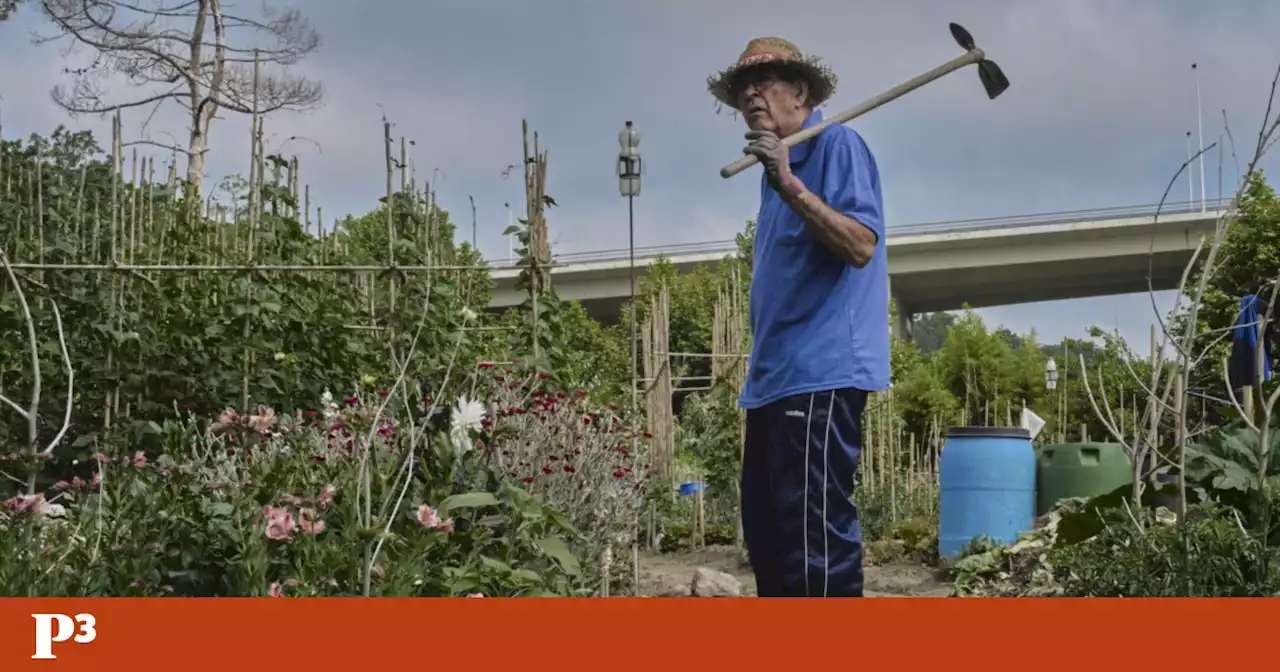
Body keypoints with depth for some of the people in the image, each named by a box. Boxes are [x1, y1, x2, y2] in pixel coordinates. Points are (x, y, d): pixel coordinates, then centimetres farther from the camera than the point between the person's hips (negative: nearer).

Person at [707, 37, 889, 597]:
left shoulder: (837, 145, -5)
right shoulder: (776, 166, 20)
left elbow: (861, 246, -19)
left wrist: (789, 184, -25)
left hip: (821, 373, -10)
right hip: (776, 376, 10)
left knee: (815, 531, -12)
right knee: (767, 530, 13)